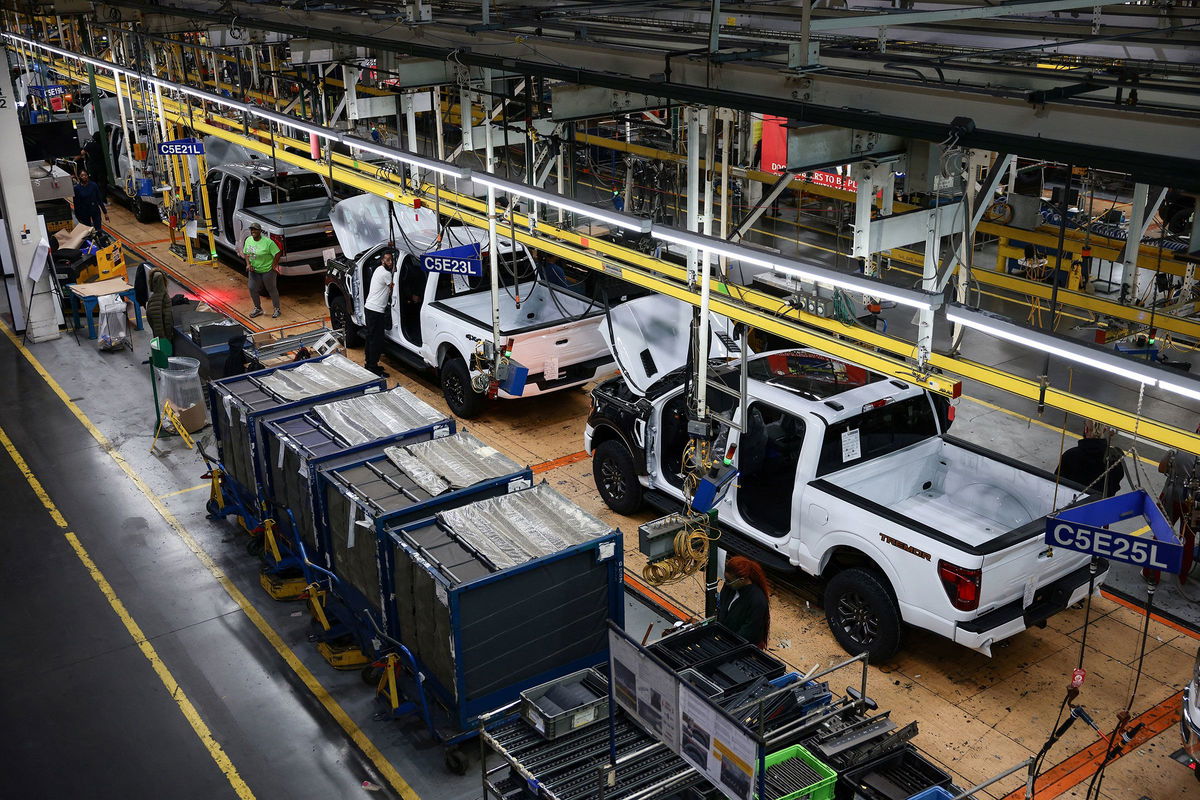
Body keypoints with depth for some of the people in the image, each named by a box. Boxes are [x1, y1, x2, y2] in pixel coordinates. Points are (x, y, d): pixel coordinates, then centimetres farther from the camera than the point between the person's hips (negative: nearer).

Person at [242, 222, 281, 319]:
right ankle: (258, 309, 26)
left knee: (271, 290, 6)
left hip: (267, 271, -6)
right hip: (254, 270, 6)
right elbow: (246, 253, 11)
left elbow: (277, 254, -17)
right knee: (252, 289, 8)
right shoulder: (248, 240, 0)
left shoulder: (268, 242, -20)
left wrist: (273, 267, -16)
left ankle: (277, 309, 22)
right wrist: (248, 264, -4)